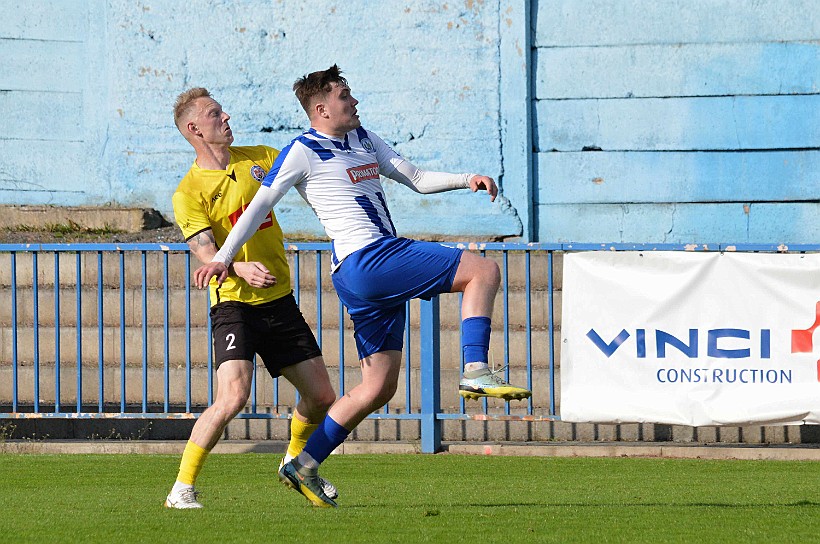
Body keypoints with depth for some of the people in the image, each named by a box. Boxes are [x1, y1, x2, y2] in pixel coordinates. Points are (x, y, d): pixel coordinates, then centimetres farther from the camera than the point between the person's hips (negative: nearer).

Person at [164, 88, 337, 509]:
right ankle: (182, 489, -14)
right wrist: (242, 269, -38)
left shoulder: (257, 159, 8)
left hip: (279, 300, 6)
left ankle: (294, 462, 36)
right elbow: (207, 255, -19)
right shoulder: (189, 193, -9)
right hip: (234, 304, -6)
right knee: (233, 397, -25)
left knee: (321, 396, 8)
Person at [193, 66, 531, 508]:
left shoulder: (364, 140, 21)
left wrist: (466, 180, 7)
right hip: (364, 261, -9)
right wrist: (222, 258, -11)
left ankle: (304, 466, 12)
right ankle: (476, 373, -18)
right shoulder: (303, 152, -3)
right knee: (484, 271, -13)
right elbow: (259, 206, -4)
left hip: (382, 265, 9)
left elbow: (417, 179, 24)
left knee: (378, 387, 10)